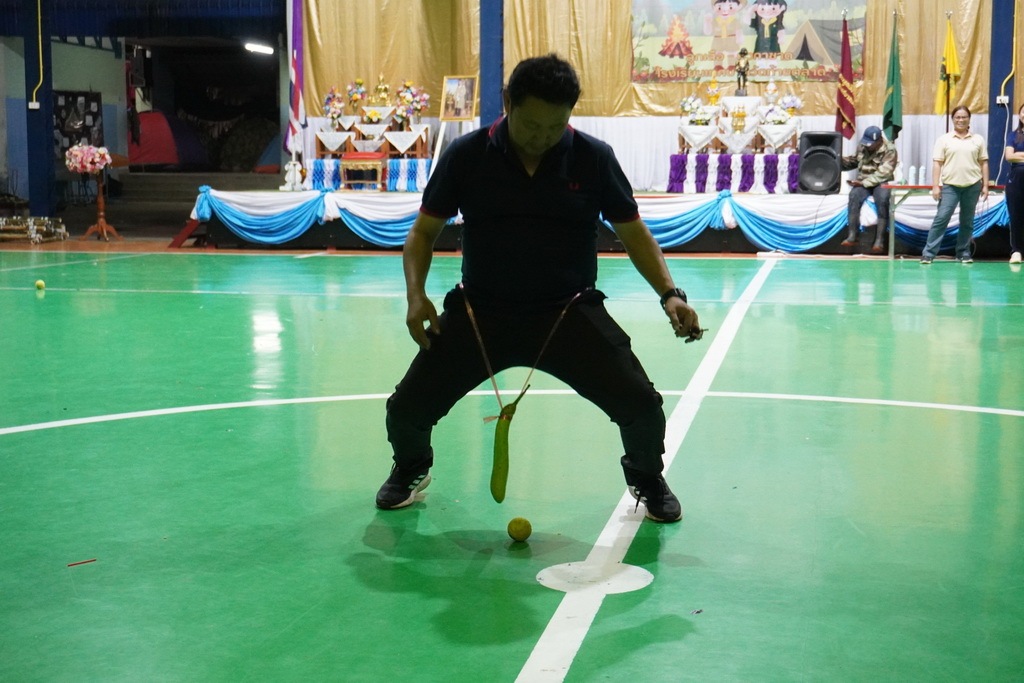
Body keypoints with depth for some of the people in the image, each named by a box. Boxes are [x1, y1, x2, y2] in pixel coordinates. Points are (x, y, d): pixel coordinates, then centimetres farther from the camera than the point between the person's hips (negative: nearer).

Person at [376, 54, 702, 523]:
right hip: (479, 312, 1)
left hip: (569, 313, 0)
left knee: (641, 404, -15)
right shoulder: (466, 156, -4)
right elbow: (424, 230, 5)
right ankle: (411, 470, 33)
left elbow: (632, 231, 6)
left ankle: (647, 480, 22)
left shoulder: (594, 158, -4)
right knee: (406, 408, -7)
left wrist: (669, 293, -8)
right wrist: (415, 294, -12)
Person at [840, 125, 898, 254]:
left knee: (882, 199, -35)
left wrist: (864, 182, -24)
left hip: (881, 183, -4)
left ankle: (880, 239, -35)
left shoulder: (889, 150, -8)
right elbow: (853, 161, 27)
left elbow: (883, 173, -17)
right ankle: (852, 235, -35)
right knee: (854, 195, -30)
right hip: (863, 182, 4)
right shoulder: (862, 148, 9)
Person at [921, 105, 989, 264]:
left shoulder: (978, 140, 9)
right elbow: (937, 163, 1)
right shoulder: (944, 140, 4)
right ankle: (928, 253, -7)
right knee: (941, 218, -8)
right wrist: (935, 186, -6)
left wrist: (985, 186, 4)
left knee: (967, 221, 8)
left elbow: (984, 163, 9)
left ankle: (963, 253, 16)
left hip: (972, 186, 2)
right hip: (950, 185, -2)